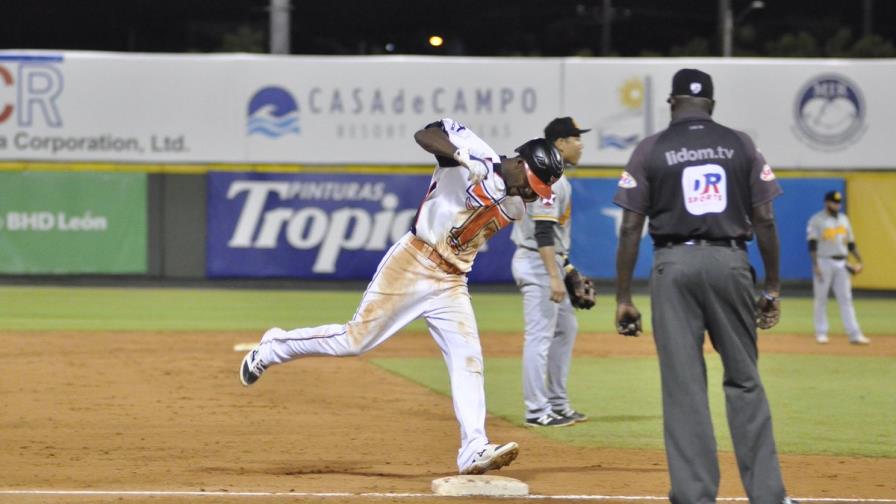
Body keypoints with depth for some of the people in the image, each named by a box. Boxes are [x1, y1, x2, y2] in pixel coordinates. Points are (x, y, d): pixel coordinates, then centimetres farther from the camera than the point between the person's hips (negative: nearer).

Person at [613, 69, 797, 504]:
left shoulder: (650, 150, 3)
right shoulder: (740, 145, 7)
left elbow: (631, 228, -2)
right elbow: (764, 219, 3)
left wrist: (623, 298, 2)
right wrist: (772, 288, 9)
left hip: (674, 264, -1)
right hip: (730, 262, 1)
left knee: (684, 386, 0)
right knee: (744, 381, 9)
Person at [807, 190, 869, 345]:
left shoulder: (844, 219, 15)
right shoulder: (817, 220, -3)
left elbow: (851, 243, 18)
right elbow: (812, 245, -10)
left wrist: (859, 261, 8)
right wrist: (815, 266, -18)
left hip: (841, 263, 5)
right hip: (824, 262, -5)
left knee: (846, 298, 0)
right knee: (821, 298, 1)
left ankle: (854, 334, -5)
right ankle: (821, 333, 8)